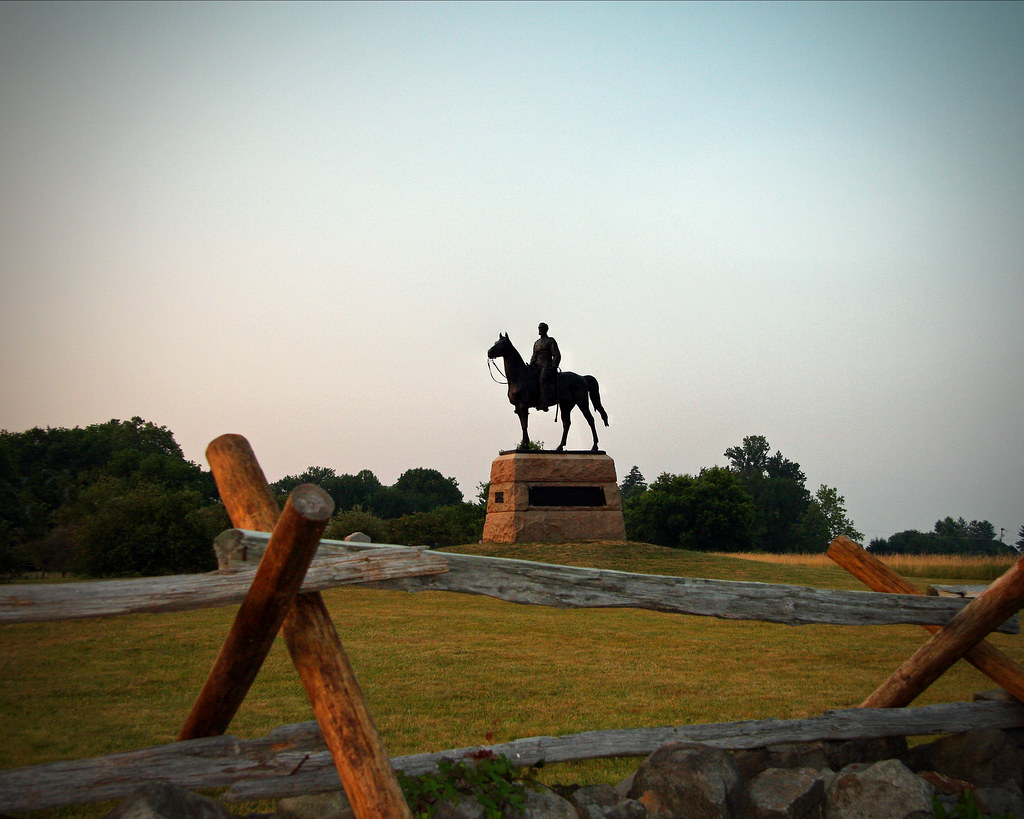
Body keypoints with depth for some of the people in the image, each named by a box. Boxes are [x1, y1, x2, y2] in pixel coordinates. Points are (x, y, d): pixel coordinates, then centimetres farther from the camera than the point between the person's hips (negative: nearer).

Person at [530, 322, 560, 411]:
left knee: (542, 379, -32)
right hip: (537, 366, 8)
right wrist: (530, 365, 5)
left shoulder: (550, 341, 3)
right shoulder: (536, 343, 24)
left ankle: (543, 404, -42)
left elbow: (557, 356, -4)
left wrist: (553, 367, -17)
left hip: (547, 367, -8)